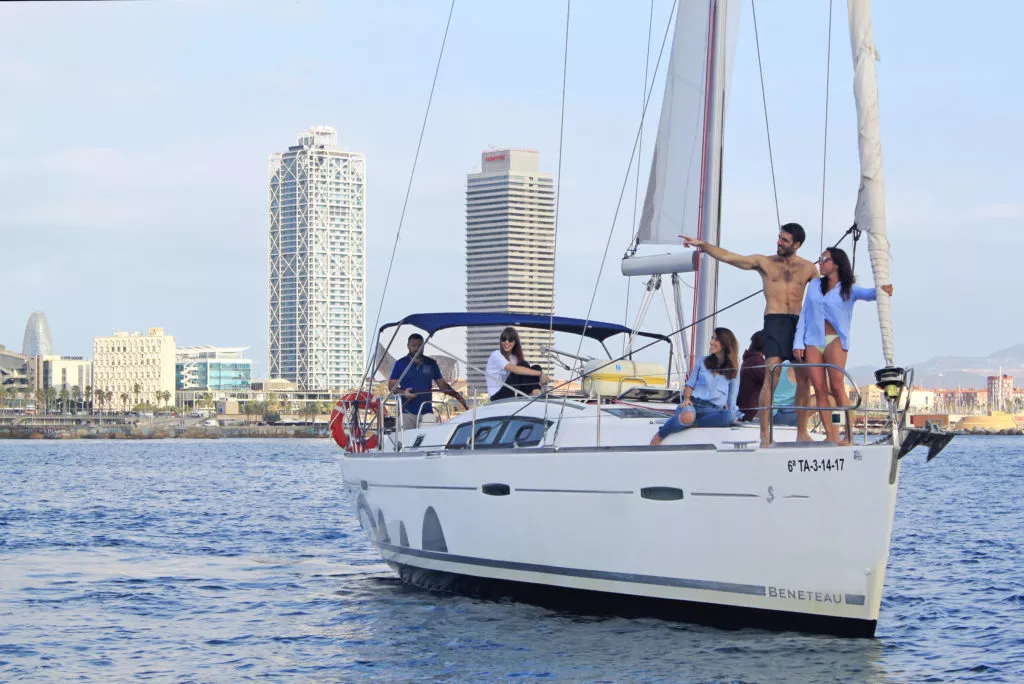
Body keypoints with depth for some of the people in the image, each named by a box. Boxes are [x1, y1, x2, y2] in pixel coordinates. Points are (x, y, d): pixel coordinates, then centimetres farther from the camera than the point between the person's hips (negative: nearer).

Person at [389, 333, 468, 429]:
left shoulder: (431, 363, 11)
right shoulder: (401, 364, 4)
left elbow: (442, 384, 14)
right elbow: (391, 386, 4)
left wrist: (457, 395, -2)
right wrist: (402, 392, -16)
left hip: (427, 411, 2)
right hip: (407, 412, -2)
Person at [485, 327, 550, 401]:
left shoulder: (514, 357, 15)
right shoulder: (496, 355, -10)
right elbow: (514, 369, -27)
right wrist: (540, 373, -32)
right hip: (497, 397, -7)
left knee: (536, 368, -11)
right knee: (523, 365, -22)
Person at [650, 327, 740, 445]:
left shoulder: (734, 370, 14)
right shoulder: (702, 361, 18)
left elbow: (732, 396, 16)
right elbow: (690, 383, 16)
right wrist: (687, 398, -2)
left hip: (713, 409, 0)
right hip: (693, 402, 0)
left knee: (730, 416, -38)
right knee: (688, 416, -41)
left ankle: (691, 424, -30)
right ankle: (659, 436, -18)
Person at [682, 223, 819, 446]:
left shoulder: (808, 268, 14)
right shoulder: (764, 262, 10)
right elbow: (728, 257, 5)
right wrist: (703, 245, -4)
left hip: (799, 323, 3)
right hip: (775, 321, -3)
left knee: (804, 378, 2)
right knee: (771, 375, -16)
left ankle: (802, 432, 12)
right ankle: (764, 434, -18)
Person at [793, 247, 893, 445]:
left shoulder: (848, 289, 4)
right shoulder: (814, 287, 16)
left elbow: (867, 294, -16)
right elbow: (804, 315, 15)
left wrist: (880, 291, -39)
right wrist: (798, 342, 6)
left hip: (835, 341, -4)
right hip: (813, 341, 4)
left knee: (837, 387, -17)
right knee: (820, 390, -4)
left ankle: (849, 436, -17)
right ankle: (832, 437, -4)